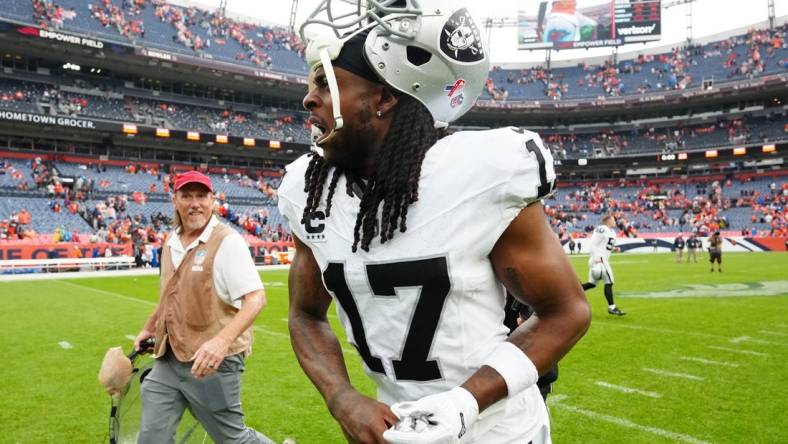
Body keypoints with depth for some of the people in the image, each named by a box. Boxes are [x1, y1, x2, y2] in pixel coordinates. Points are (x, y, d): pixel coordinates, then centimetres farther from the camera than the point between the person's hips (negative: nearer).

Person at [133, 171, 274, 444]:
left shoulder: (227, 241, -15)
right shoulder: (171, 242, 9)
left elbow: (256, 298, -24)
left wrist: (222, 340, -36)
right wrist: (149, 328, 32)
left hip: (211, 362, -6)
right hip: (168, 360, 7)